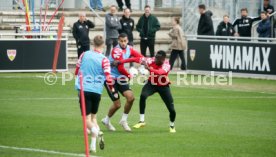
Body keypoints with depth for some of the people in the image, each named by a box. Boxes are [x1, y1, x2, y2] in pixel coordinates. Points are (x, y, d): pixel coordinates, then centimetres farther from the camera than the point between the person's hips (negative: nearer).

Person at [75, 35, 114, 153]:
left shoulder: (84, 55, 1)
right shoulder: (104, 60, -6)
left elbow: (77, 70, 12)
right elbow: (108, 77, -11)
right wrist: (112, 89, 6)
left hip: (84, 89, -1)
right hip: (97, 91, 1)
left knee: (87, 117, -1)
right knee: (93, 116, 18)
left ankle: (96, 131, -34)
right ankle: (93, 145, 9)